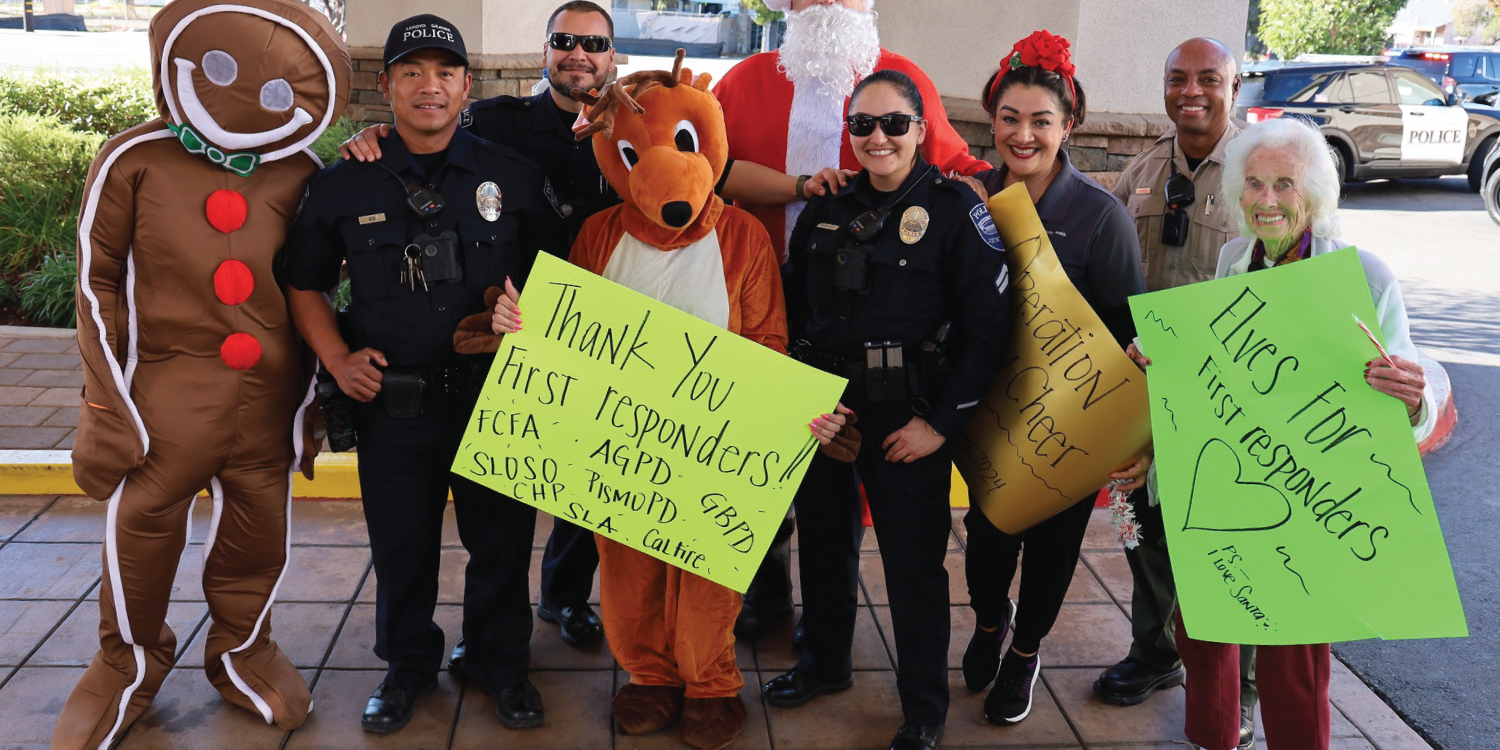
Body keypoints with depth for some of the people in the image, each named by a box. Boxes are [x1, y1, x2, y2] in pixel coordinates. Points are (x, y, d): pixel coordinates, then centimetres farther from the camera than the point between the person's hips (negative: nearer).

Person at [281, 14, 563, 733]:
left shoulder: (514, 176, 0)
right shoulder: (344, 184, 2)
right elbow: (304, 283, 12)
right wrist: (338, 358, -1)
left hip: (497, 398, 0)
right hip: (391, 404, 1)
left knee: (501, 540, 11)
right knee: (400, 547, 13)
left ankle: (500, 662, 33)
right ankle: (407, 666, 36)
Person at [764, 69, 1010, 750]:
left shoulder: (955, 210, -7)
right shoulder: (827, 211, 8)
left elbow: (986, 330, -11)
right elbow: (793, 309, 14)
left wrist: (941, 420, -13)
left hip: (907, 418, -5)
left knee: (914, 561, 3)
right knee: (823, 539, 18)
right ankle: (825, 662, 40)